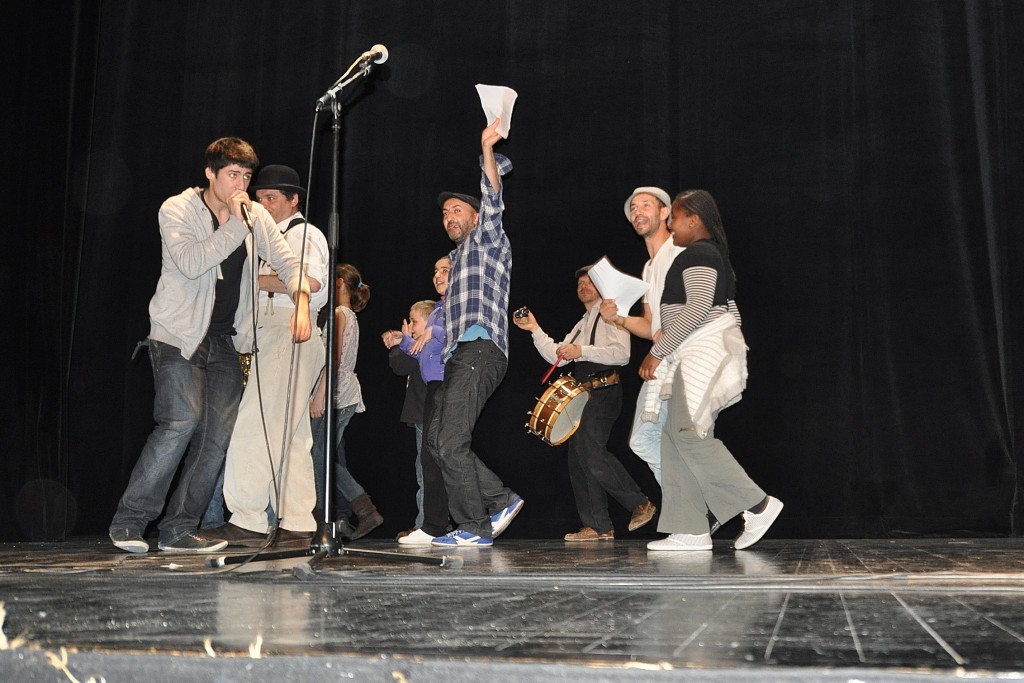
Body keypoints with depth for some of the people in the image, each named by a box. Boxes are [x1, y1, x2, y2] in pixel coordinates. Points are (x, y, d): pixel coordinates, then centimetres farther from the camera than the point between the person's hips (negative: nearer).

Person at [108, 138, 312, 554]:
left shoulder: (256, 216, 8)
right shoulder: (177, 210, -6)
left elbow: (286, 261, 8)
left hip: (226, 340, 5)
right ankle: (128, 520, -8)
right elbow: (190, 263, -21)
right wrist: (235, 224, -19)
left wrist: (301, 300, -11)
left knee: (217, 434, -3)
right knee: (182, 421, -20)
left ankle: (179, 530, 5)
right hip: (178, 336, -5)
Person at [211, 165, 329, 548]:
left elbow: (311, 281, -22)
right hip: (272, 338, 10)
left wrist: (255, 280, -18)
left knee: (254, 429, -14)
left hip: (289, 336, -10)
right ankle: (297, 525, 8)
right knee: (289, 437, 7)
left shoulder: (302, 233, -4)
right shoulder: (276, 238, 27)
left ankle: (247, 521, -12)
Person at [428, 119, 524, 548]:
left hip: (479, 351, -9)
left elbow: (492, 202, -11)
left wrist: (487, 150, -24)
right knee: (438, 438, 5)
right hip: (460, 356, 10)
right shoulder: (460, 258, 32)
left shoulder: (487, 240, 9)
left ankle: (475, 528, -10)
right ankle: (501, 501, 9)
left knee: (451, 442, -15)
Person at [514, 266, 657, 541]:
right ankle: (598, 527, 4)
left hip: (604, 392, -9)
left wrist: (582, 351, -17)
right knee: (578, 458, 2)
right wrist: (535, 330, 7)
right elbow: (557, 357, 17)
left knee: (591, 450, -21)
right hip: (582, 393, 9)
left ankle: (640, 504, -9)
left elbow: (622, 354, -13)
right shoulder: (581, 325, 26)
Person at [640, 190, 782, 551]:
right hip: (697, 357, 11)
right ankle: (690, 531, 1)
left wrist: (658, 351, -19)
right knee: (676, 439, 4)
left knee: (689, 434, -15)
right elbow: (729, 312, 25)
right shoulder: (713, 255, 23)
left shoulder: (697, 255, -9)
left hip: (703, 351, -11)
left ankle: (757, 505, -10)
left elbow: (698, 308, -21)